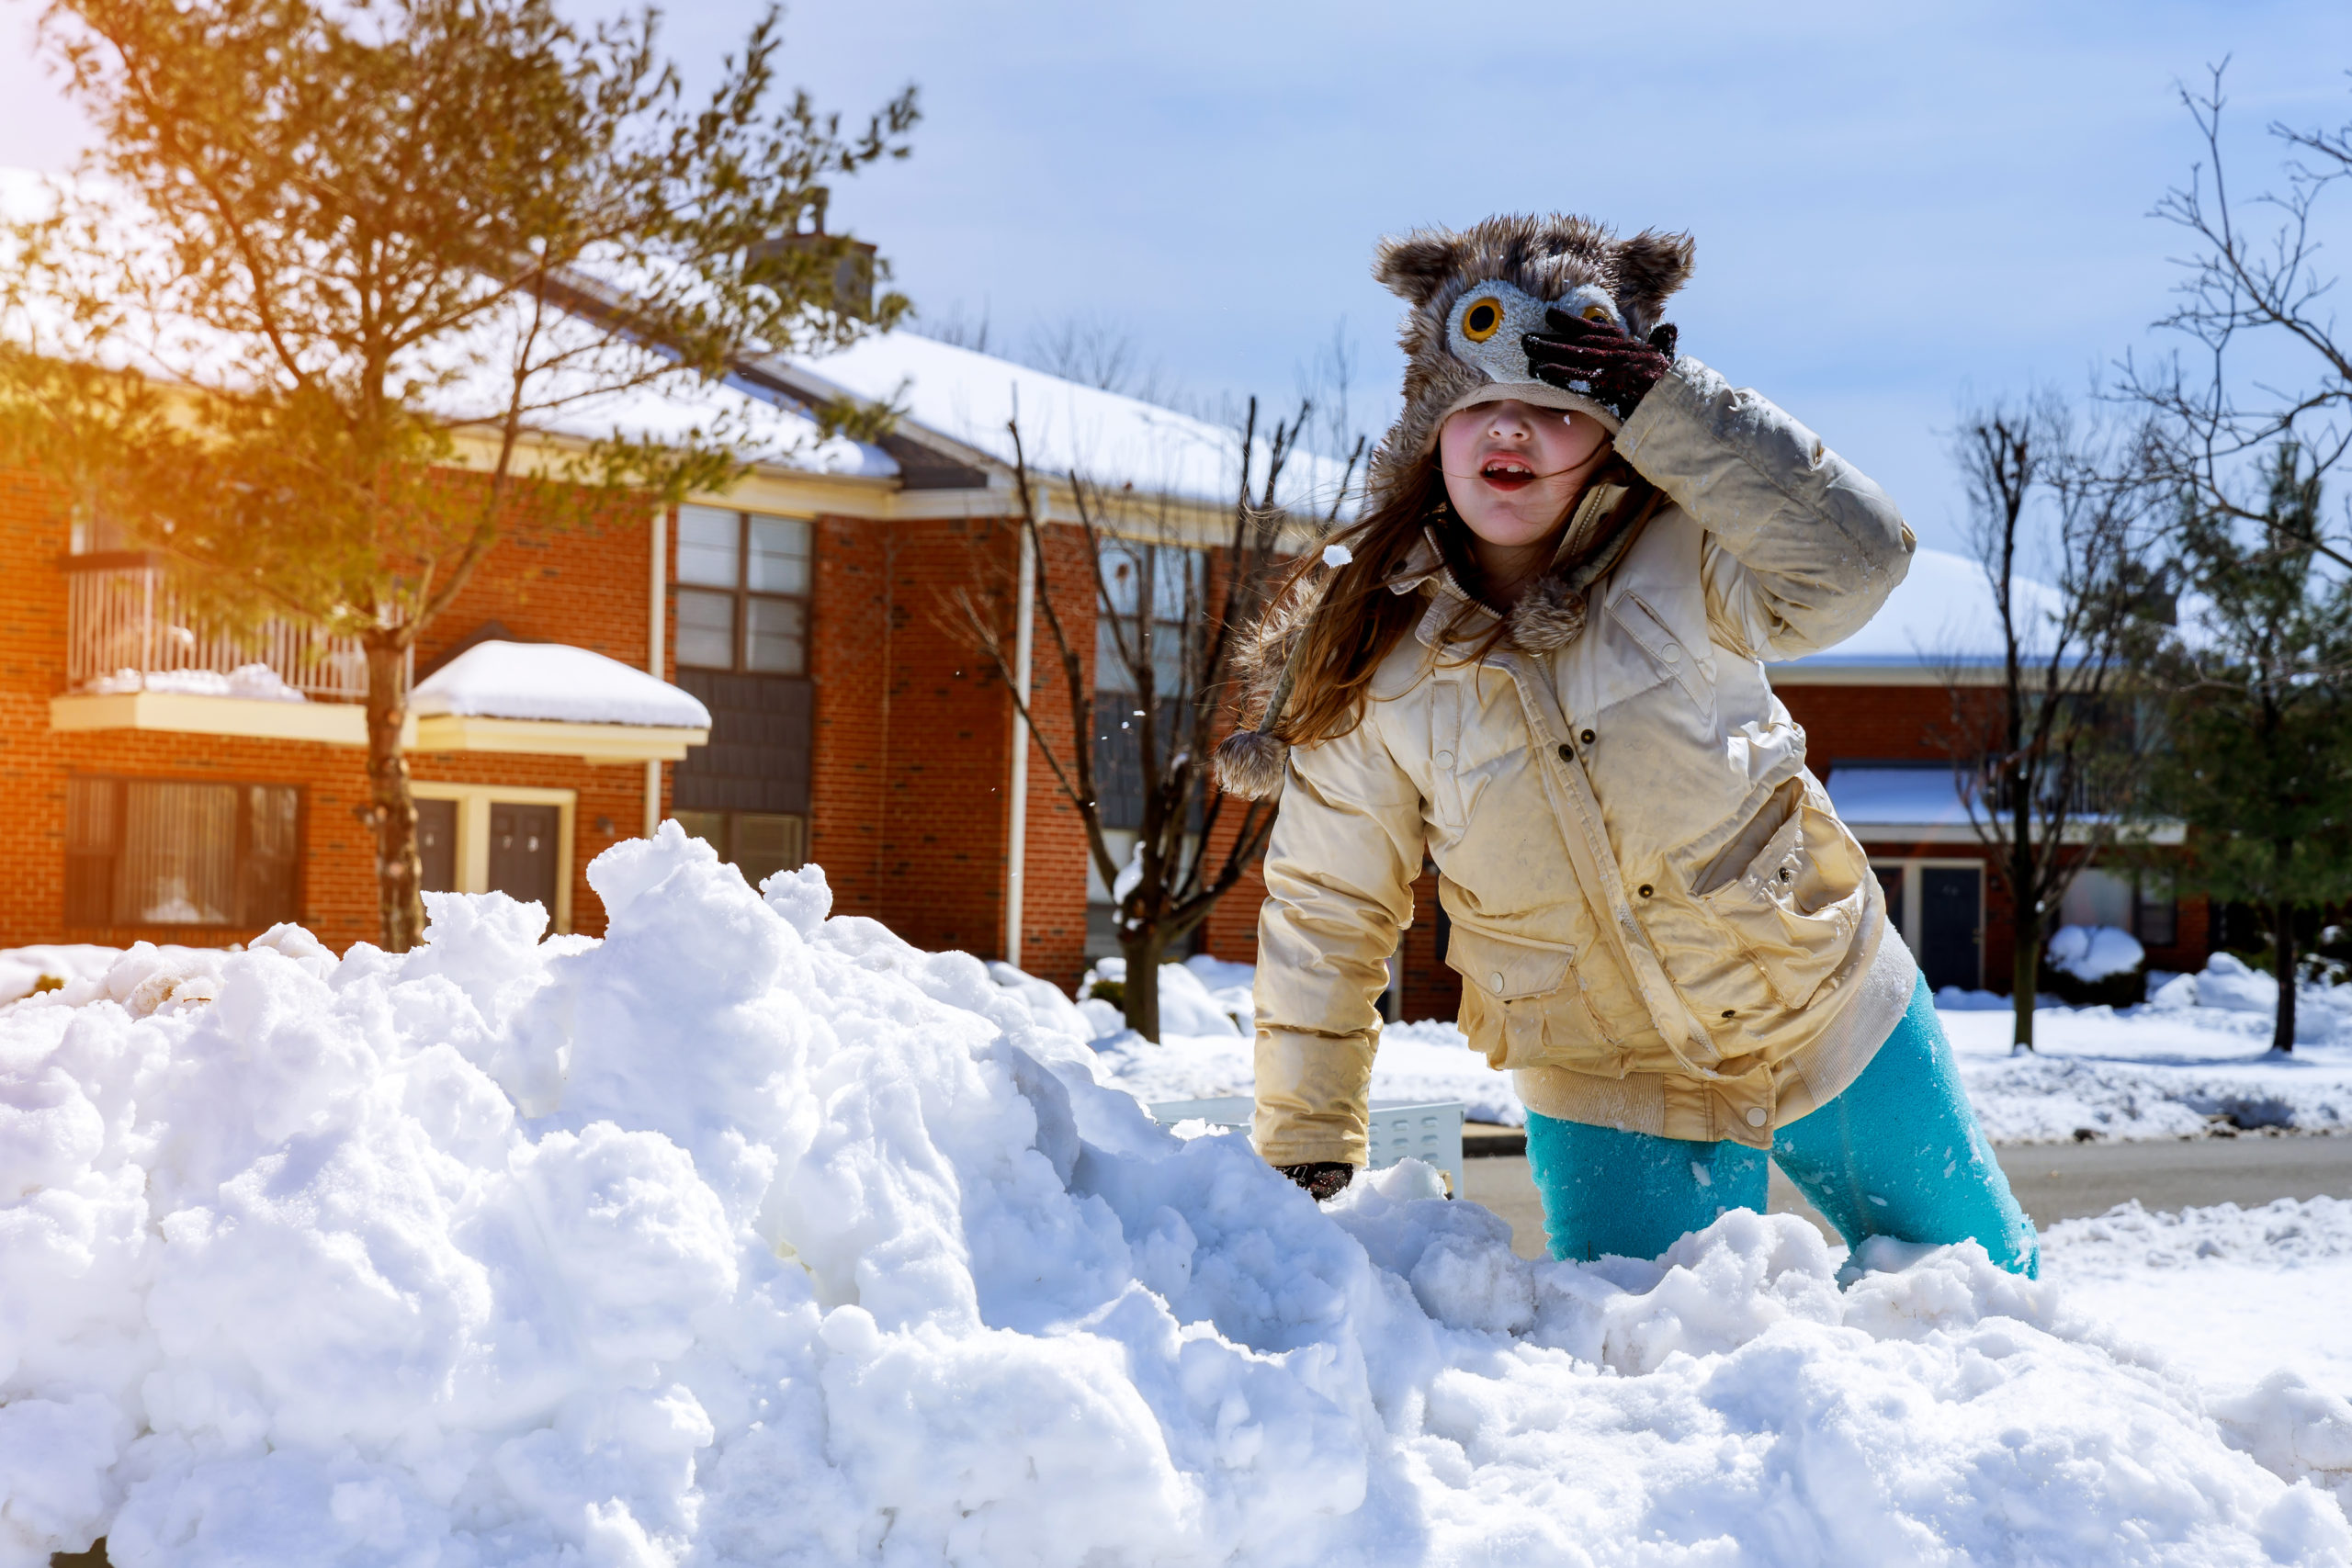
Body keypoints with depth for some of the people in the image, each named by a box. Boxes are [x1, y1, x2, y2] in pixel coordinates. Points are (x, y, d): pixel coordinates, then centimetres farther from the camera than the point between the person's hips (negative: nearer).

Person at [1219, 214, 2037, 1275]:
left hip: (1831, 1017, 1)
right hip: (1606, 1100, 0)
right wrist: (1305, 1153, -5)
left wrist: (1665, 407, -36)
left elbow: (1854, 558, -34)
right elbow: (1322, 913, -5)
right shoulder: (1368, 655, -12)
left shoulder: (1682, 557, -14)